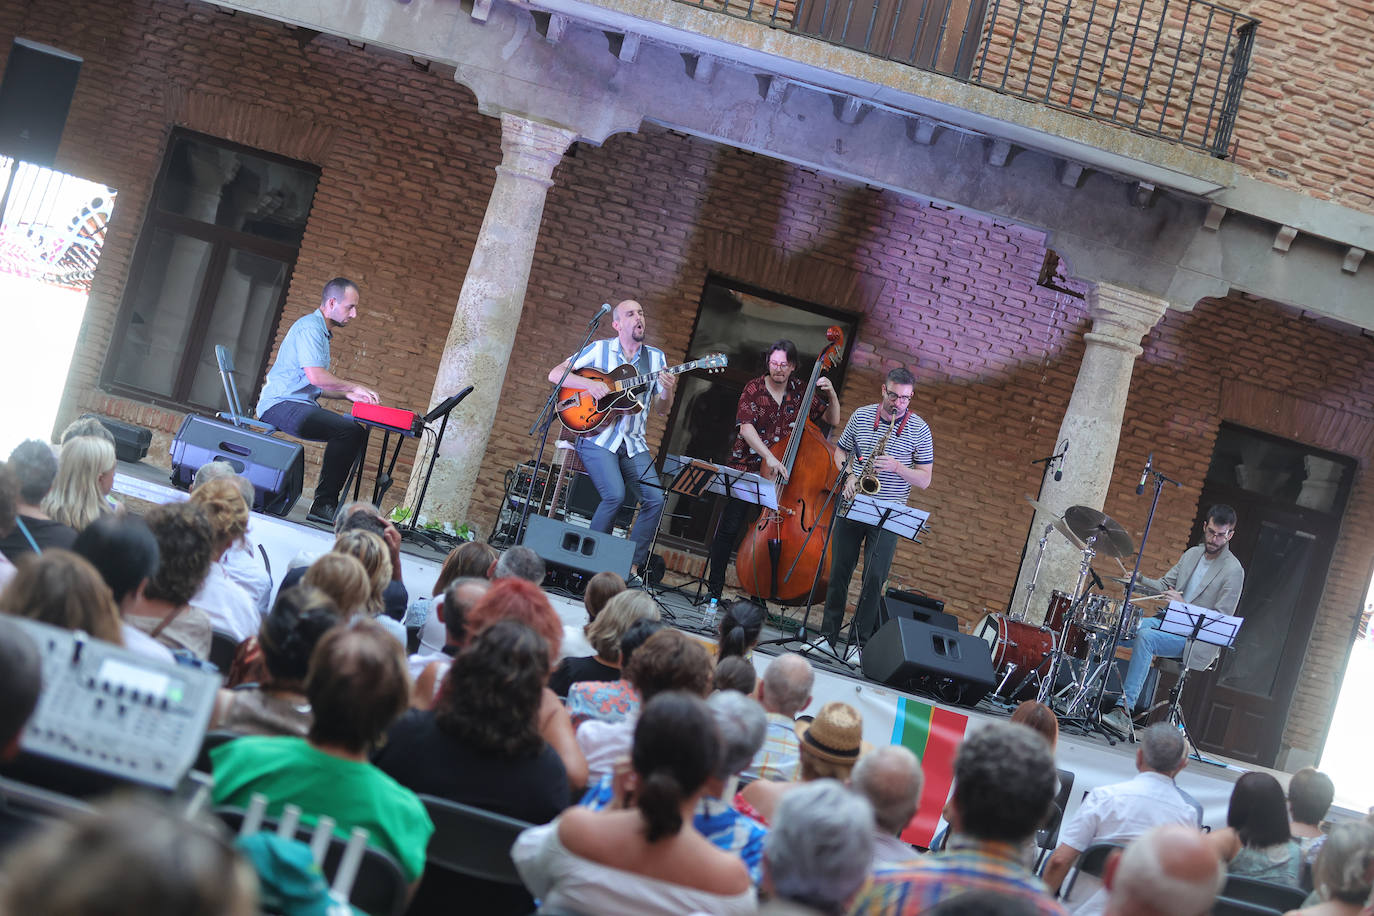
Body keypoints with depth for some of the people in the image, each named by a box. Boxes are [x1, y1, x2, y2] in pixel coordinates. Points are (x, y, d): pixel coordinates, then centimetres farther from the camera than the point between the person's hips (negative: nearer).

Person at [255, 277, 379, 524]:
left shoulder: (321, 332, 25)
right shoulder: (310, 327, -10)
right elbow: (316, 376, -21)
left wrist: (347, 394, 11)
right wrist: (354, 387, -10)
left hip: (299, 406, 11)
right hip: (281, 405, -11)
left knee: (356, 431, 2)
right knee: (349, 430, -25)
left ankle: (326, 504, -3)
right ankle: (323, 503, -22)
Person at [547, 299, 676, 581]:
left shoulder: (655, 357, 12)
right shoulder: (600, 349, 3)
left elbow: (664, 409, 11)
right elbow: (555, 374, 0)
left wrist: (668, 391, -12)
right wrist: (589, 384, -16)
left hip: (633, 444, 4)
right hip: (598, 438, -4)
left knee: (655, 499, -15)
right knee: (615, 495, -25)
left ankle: (632, 565, -2)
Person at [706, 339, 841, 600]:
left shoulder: (801, 391, 7)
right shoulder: (754, 388, -2)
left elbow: (833, 420, 13)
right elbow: (746, 427, -14)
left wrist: (831, 395, -7)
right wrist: (769, 456, -27)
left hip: (781, 474, 2)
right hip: (747, 468, -2)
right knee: (729, 528, -7)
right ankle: (714, 587, 2)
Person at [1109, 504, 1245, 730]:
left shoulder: (1233, 571, -10)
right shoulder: (1192, 554, 12)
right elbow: (1165, 584, 17)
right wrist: (1139, 579, -3)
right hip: (1172, 623, 7)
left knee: (1146, 637, -31)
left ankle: (1125, 709, -35)